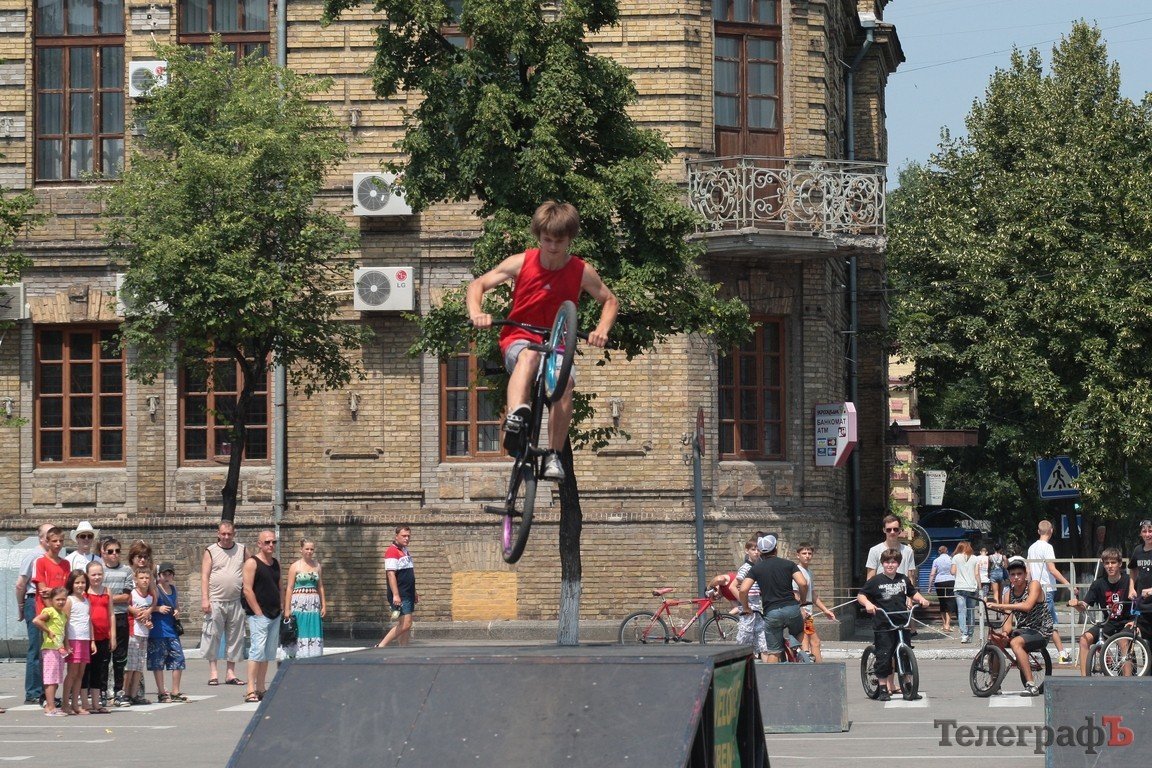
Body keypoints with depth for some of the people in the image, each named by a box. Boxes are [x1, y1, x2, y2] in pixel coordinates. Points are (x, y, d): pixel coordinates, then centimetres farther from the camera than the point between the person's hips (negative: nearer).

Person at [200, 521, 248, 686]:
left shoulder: (242, 550, 11)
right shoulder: (211, 551, 4)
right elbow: (205, 576, -1)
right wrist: (204, 599, -10)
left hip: (236, 602, 3)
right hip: (215, 602, -3)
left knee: (234, 637, 5)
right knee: (213, 636, -5)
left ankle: (230, 672, 11)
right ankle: (213, 672, 0)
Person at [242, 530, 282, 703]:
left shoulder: (276, 563, 16)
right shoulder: (252, 563, -7)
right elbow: (247, 590, -13)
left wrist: (281, 608, 12)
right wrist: (258, 612, -15)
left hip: (274, 615, 8)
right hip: (258, 615, -8)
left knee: (269, 652, 10)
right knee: (257, 650, -15)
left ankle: (261, 688, 16)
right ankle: (251, 690, -17)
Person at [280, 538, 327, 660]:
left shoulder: (317, 566, 12)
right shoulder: (295, 566, 0)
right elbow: (289, 588, -2)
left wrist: (324, 605, 8)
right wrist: (287, 609, -8)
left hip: (314, 605, 4)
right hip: (298, 603, -4)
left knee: (313, 635, 2)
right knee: (299, 634, -5)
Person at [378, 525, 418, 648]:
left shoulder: (405, 551, 18)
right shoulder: (392, 551, -13)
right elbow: (391, 574, -21)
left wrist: (414, 593, 28)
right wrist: (395, 595, -27)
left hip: (408, 595, 10)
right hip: (399, 596, -10)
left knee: (405, 625, 8)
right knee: (405, 624, -16)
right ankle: (380, 646, -12)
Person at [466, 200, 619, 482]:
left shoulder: (581, 271, -4)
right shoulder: (521, 263, -6)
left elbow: (610, 301, 10)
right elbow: (477, 285, -1)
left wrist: (602, 329, -10)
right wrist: (476, 314, -21)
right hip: (519, 339, -1)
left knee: (565, 383, -32)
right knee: (529, 355, -39)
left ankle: (554, 456, -24)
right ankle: (515, 417, -61)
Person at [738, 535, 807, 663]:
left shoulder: (756, 568, 6)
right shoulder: (788, 564, 5)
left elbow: (743, 590, -6)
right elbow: (803, 584, -7)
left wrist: (746, 607, 11)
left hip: (771, 613, 0)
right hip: (791, 608, 0)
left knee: (774, 652, 4)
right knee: (800, 635, 29)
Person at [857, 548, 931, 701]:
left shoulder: (904, 580, 10)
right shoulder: (875, 581, -3)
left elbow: (912, 593, 25)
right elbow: (860, 595, -1)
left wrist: (921, 599, 5)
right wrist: (867, 603, -21)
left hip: (902, 625, 4)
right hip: (883, 626, -4)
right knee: (884, 657, -2)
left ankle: (908, 689, 12)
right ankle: (883, 689, 9)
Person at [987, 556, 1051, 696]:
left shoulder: (1033, 585, -12)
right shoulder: (1009, 593, 6)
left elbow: (1027, 606, -31)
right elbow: (1008, 622, 1)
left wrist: (1000, 606, -36)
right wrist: (1004, 632, -23)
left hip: (1041, 632, -7)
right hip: (1022, 630, 7)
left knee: (1015, 642, -33)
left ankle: (1031, 685, -35)